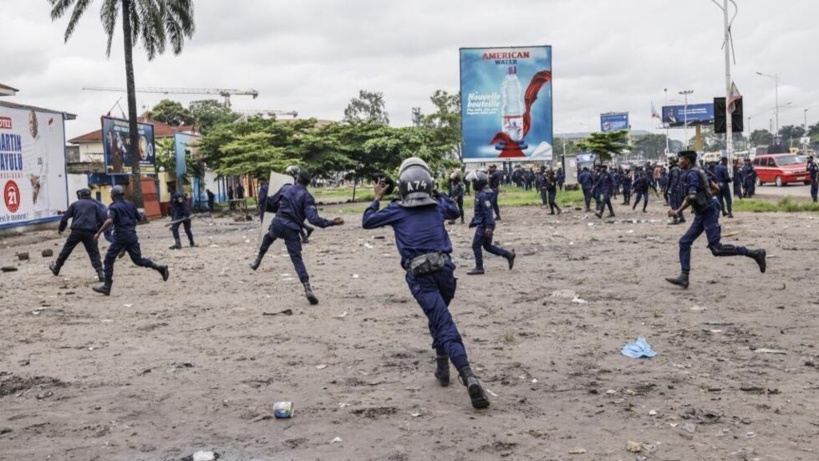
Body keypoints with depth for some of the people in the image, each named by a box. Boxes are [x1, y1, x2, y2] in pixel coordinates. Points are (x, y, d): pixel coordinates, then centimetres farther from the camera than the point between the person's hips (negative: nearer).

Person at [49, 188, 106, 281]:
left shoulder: (75, 204, 14)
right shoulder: (94, 205, 13)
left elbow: (64, 218, 11)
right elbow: (103, 219, 4)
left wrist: (61, 229, 25)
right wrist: (97, 229, 19)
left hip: (76, 231, 0)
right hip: (89, 232, 0)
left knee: (67, 249, 14)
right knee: (94, 253, 3)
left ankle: (56, 268, 26)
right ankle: (100, 272, -9)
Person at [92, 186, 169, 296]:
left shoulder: (114, 206, -5)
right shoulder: (130, 204, 14)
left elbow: (109, 221, -21)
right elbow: (138, 219, 18)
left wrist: (98, 233, -18)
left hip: (121, 236, -6)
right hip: (132, 236, 6)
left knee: (109, 259, 2)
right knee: (138, 260, 12)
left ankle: (107, 287, -1)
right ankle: (160, 268, -8)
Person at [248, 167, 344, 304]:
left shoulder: (285, 188, 9)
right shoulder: (307, 197, -2)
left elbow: (271, 204, 17)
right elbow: (313, 218, -14)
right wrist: (331, 222, -14)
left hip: (278, 223, 2)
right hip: (292, 230, -2)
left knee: (268, 237, 38)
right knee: (297, 259, -3)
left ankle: (257, 261, 39)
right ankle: (307, 288, -14)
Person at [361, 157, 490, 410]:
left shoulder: (396, 209, 7)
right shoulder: (437, 205, 15)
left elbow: (367, 221, 19)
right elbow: (454, 211, 39)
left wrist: (377, 199, 32)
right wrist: (435, 193, 42)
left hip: (420, 275, -3)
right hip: (444, 269, 3)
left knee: (444, 325, -13)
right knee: (439, 317, 29)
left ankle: (469, 377, -28)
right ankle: (442, 366, 31)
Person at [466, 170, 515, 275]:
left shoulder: (483, 195, -20)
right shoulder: (480, 193, 12)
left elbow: (488, 211, -25)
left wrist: (489, 226, -27)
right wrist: (473, 221, 26)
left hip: (483, 225, -10)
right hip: (482, 224, 10)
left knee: (476, 245, -1)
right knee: (487, 246, 16)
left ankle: (479, 268, 7)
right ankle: (509, 255, 18)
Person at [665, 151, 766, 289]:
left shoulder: (691, 174, -15)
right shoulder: (698, 172, 15)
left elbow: (691, 198, -26)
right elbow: (716, 188, 22)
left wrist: (677, 212, -18)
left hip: (708, 213, -10)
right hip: (702, 214, 10)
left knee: (717, 249, -12)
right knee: (684, 242, 5)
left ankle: (755, 254, -6)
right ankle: (683, 278, 2)